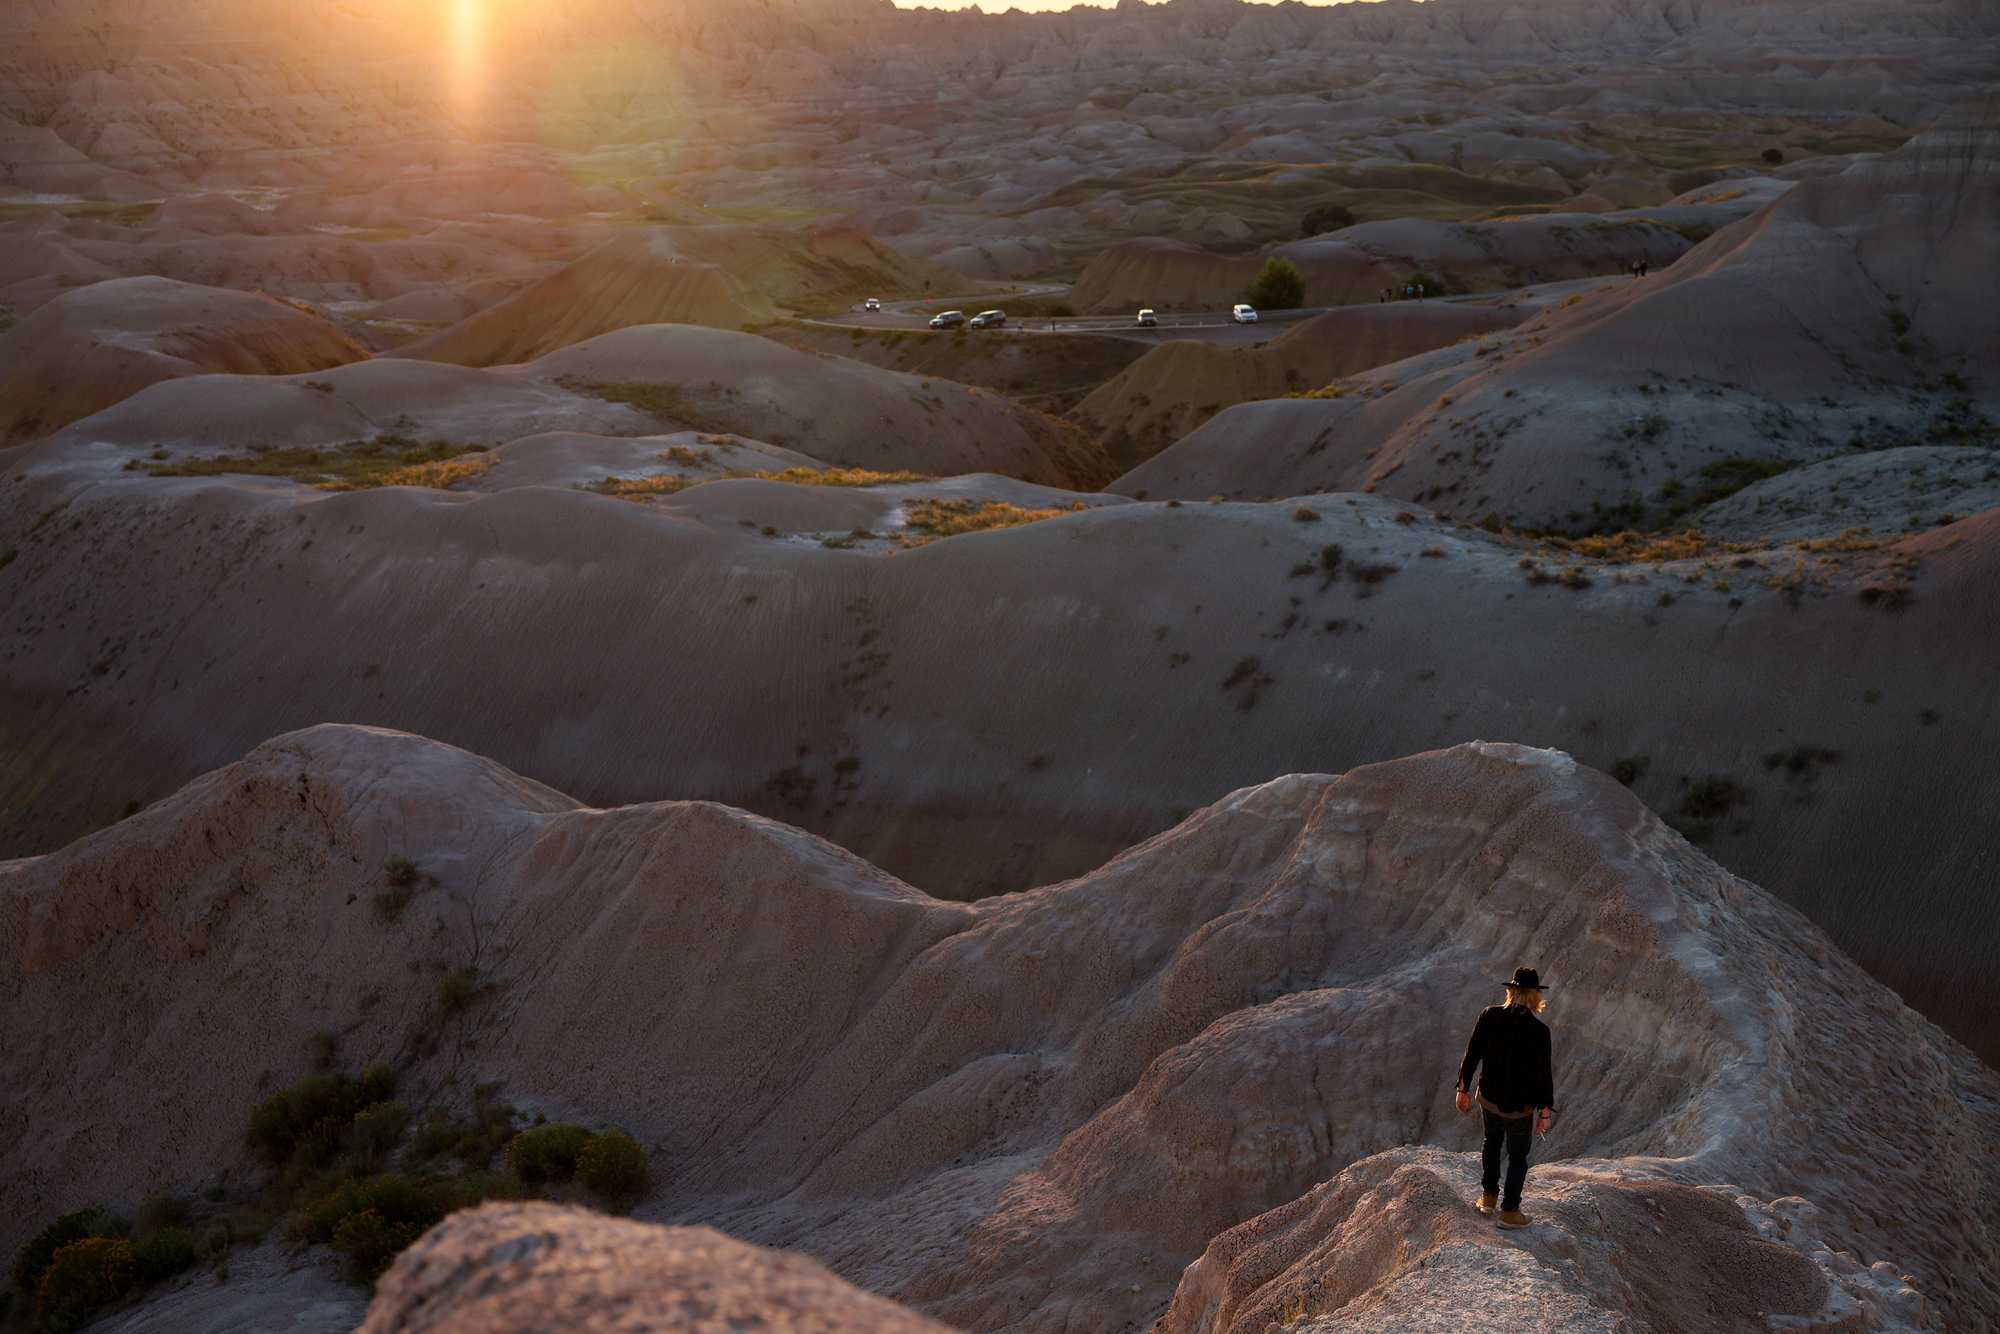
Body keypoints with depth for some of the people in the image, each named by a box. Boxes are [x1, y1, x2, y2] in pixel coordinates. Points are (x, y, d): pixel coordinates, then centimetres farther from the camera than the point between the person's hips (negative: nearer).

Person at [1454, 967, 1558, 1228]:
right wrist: (1546, 1111, -5)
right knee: (1518, 1156, 20)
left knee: (1492, 1141, 32)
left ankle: (1489, 1197, 40)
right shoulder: (1538, 1030, -23)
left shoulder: (1489, 1016, -13)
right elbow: (1544, 1074, -17)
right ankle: (1509, 1211, 30)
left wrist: (1463, 1090, 7)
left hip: (1488, 1098, 4)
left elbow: (1471, 1055, -6)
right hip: (1520, 1106, -4)